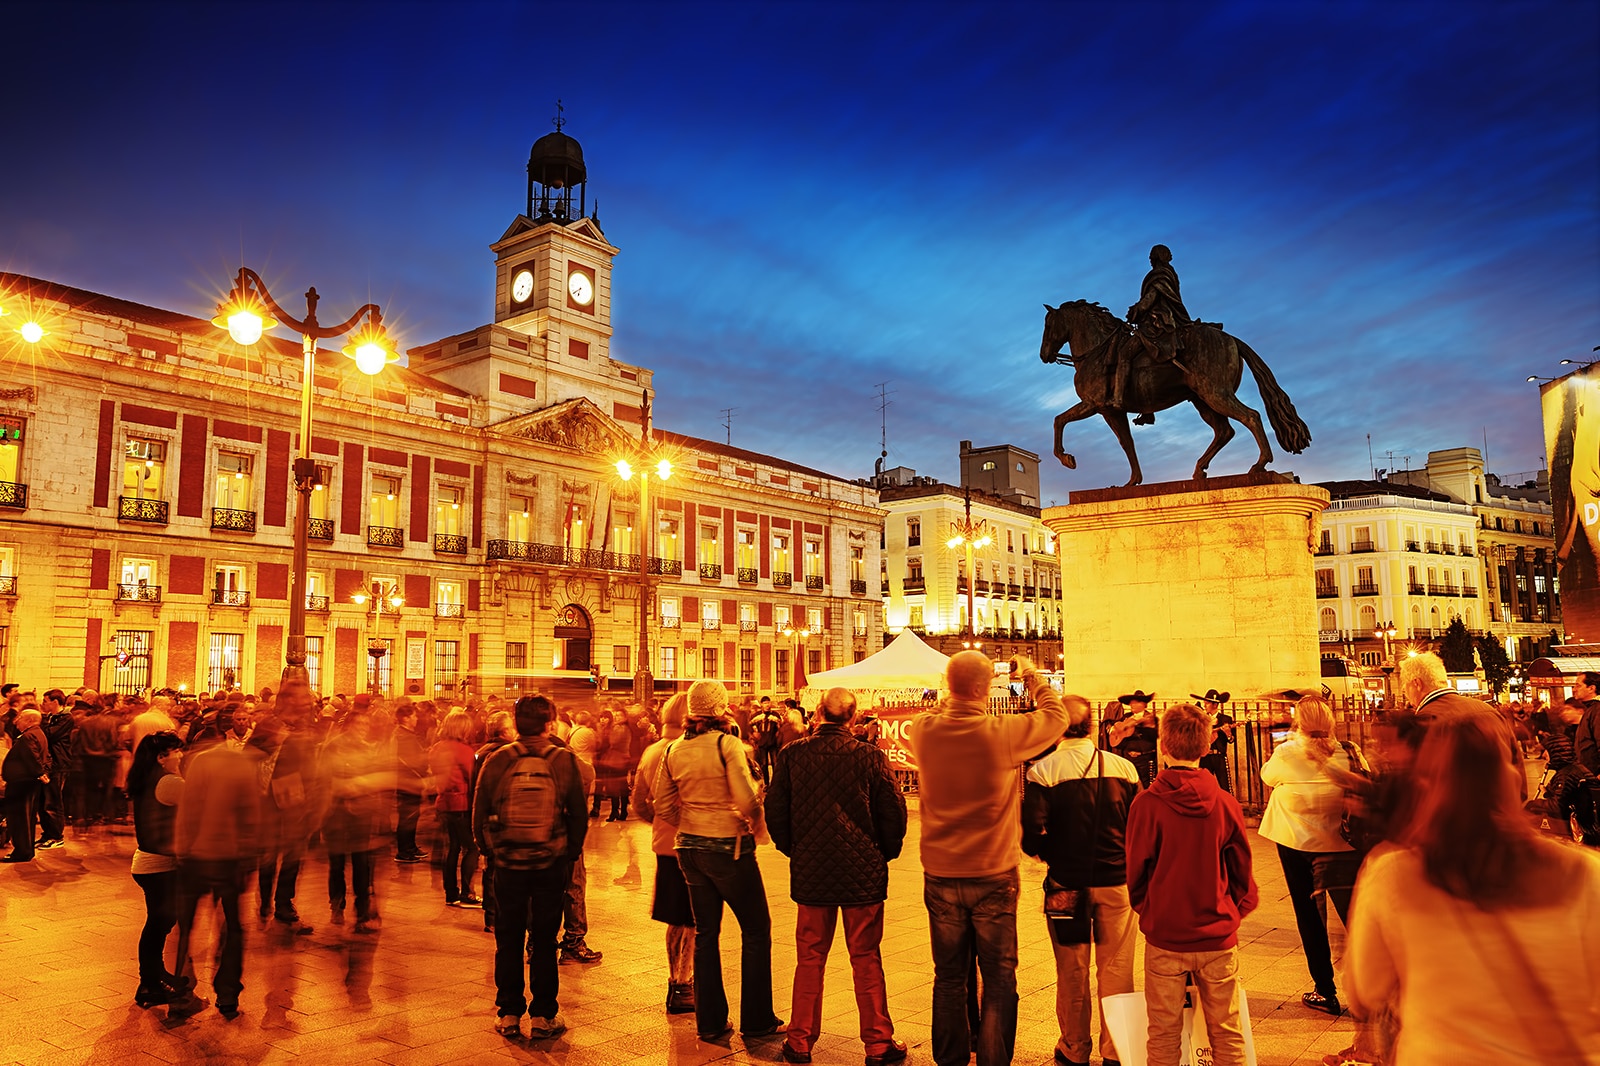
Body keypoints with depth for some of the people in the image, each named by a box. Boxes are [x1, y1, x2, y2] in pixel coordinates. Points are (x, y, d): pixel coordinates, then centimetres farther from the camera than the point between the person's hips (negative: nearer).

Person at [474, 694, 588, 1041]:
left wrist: (489, 851, 13)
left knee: (508, 939, 14)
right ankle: (543, 1016, 16)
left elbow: (479, 815, 0)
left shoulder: (497, 761, -7)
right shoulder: (564, 761, -8)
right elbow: (579, 816, -3)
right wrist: (570, 855, 9)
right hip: (551, 864, 0)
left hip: (508, 863, 1)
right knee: (544, 940, 10)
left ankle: (508, 1015, 21)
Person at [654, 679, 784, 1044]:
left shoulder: (673, 751, 2)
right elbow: (747, 800, -22)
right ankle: (757, 1021, 15)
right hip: (729, 847, -6)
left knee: (705, 933, 16)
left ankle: (710, 1022, 23)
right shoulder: (726, 744, -16)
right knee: (756, 930, 10)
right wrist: (754, 819, -2)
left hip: (690, 848, 6)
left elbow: (664, 807, 6)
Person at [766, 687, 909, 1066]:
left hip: (811, 874, 2)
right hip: (863, 874, -1)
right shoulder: (870, 757, -12)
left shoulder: (792, 755, -8)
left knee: (809, 960, 14)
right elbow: (894, 814, -8)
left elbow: (775, 812, -2)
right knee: (866, 960, 11)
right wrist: (884, 854, 9)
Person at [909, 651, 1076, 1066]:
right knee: (999, 977, 11)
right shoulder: (1003, 733, -18)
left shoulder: (925, 730, -10)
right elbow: (1056, 715, 0)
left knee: (949, 977, 15)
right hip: (994, 877, -3)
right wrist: (1034, 676, 14)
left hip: (941, 877, 3)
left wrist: (957, 693, 19)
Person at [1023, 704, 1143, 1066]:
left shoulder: (1043, 771, -13)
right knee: (1116, 969, 13)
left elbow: (1031, 831, -17)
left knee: (1072, 972, 13)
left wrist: (1049, 855, 3)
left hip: (1067, 883, -1)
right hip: (1116, 880, 2)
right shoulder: (1124, 767, -5)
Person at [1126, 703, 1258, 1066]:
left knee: (1163, 1036, 11)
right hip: (1219, 937, 2)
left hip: (1164, 937, -2)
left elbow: (1136, 871, -5)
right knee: (1227, 1035, 15)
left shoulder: (1147, 803, -14)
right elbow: (1242, 871, 2)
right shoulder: (1226, 803, -9)